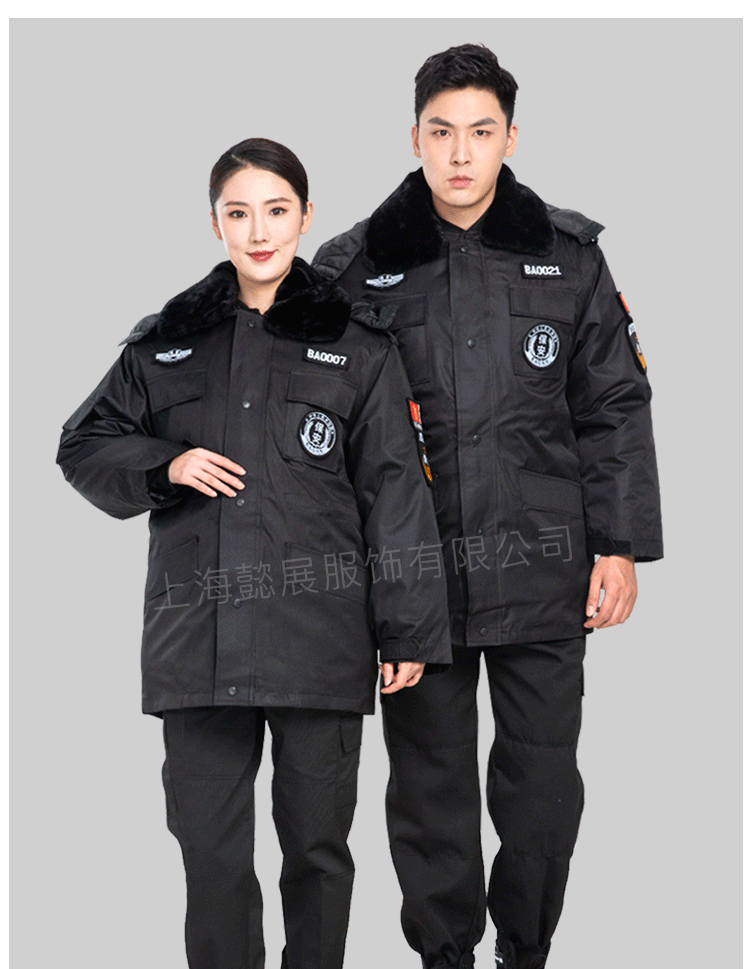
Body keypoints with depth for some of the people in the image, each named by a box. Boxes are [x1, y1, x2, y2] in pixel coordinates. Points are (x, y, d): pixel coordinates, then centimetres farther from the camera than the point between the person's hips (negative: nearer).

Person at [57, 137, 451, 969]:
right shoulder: (166, 341, 11)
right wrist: (164, 465, -4)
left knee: (317, 843, 9)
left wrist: (408, 631, -4)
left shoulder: (355, 345, 5)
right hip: (199, 637, 2)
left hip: (321, 637, -1)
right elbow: (84, 447, 17)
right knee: (209, 848, 6)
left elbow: (395, 491, 2)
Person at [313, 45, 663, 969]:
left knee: (543, 784, 10)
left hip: (544, 572, 1)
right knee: (429, 785, 11)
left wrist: (620, 546, 2)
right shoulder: (353, 269, 1)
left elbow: (614, 411, 6)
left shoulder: (570, 258, 3)